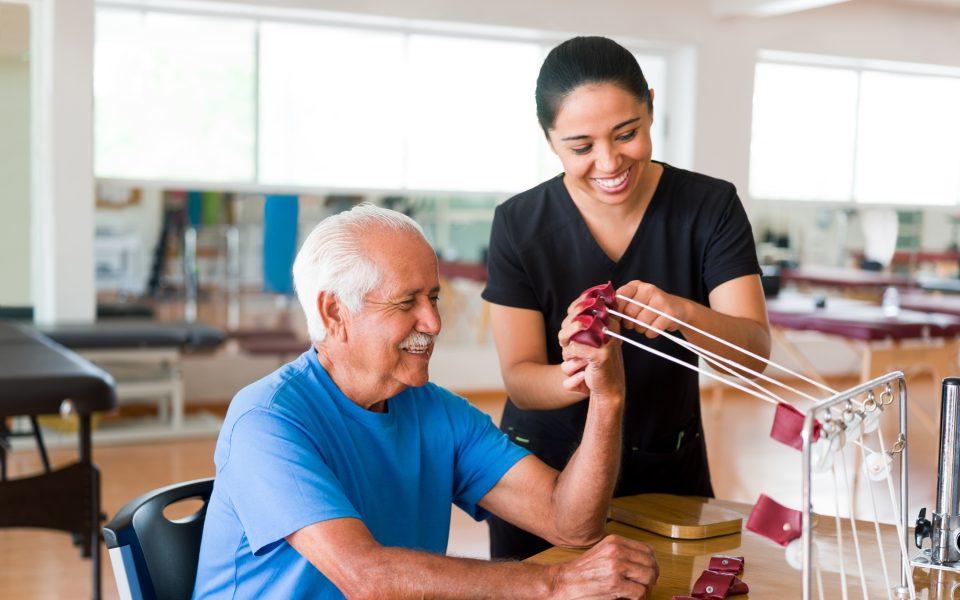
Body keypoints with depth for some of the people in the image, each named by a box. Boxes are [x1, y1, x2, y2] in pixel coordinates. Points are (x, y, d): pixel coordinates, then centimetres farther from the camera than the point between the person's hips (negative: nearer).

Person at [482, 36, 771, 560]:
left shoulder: (711, 206, -12)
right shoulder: (518, 225, -14)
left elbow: (754, 352, -20)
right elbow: (519, 381, -16)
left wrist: (682, 312, -41)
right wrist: (572, 379, -39)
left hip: (669, 469, 1)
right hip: (545, 468, 0)